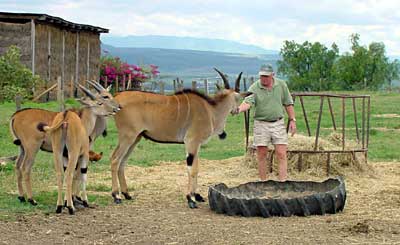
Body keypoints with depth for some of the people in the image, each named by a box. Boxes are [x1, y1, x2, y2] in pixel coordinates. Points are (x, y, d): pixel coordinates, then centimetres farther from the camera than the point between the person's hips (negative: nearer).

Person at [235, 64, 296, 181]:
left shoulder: (281, 85, 0)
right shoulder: (254, 88, -7)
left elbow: (288, 104, 7)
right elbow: (247, 102, -22)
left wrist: (292, 120, 3)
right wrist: (239, 109, -43)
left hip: (278, 123, 1)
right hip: (261, 124, -1)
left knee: (281, 153, -5)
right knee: (262, 154, 3)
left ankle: (282, 182, -5)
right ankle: (263, 182, 14)